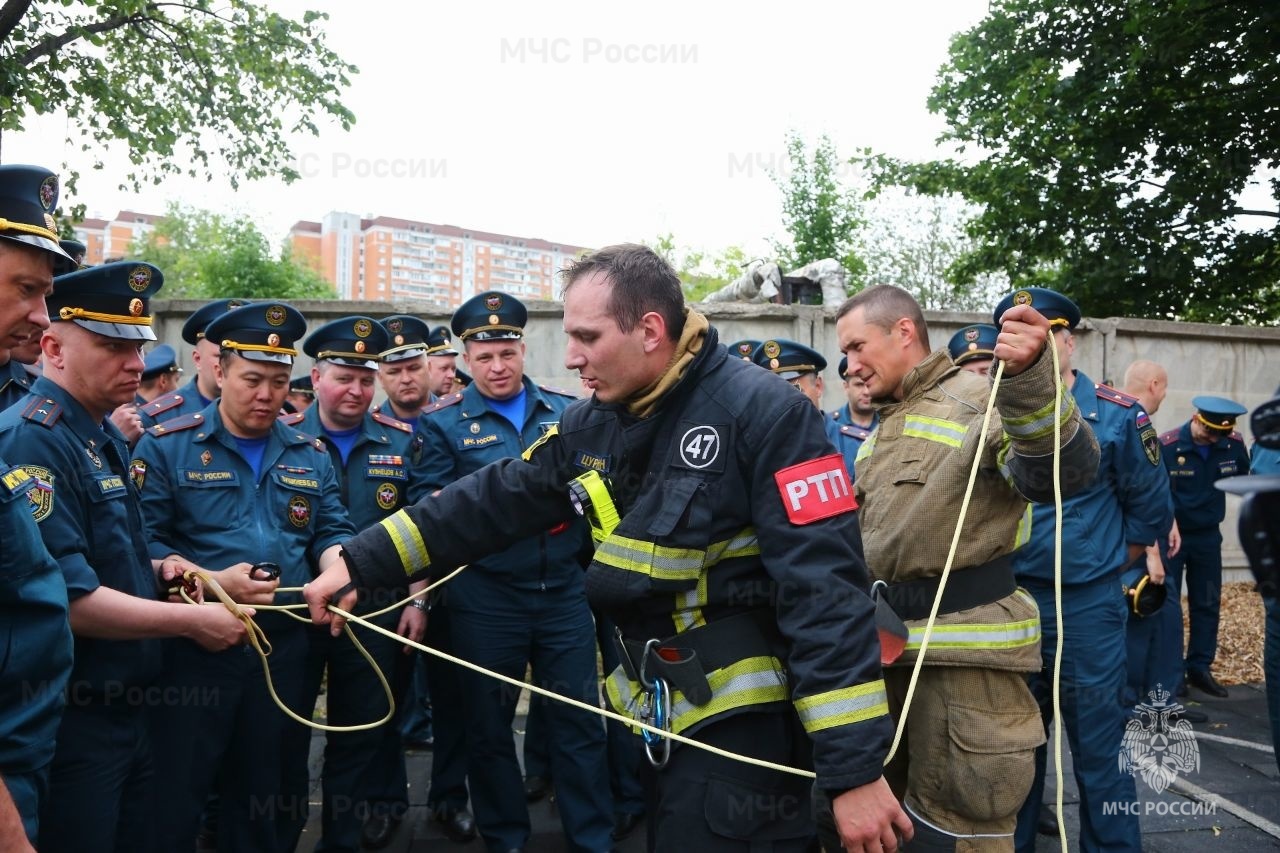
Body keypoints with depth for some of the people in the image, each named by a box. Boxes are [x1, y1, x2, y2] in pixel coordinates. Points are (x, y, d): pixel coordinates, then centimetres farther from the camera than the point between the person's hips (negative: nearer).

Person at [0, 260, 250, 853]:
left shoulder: (105, 439, 10)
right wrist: (190, 620, -18)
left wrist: (155, 571, 4)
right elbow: (67, 600, -27)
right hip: (73, 722, -9)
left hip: (127, 707, 9)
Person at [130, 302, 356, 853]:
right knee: (174, 798, 7)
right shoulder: (165, 446, -3)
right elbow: (144, 540, -9)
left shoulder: (309, 456, 10)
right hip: (194, 646, -3)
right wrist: (212, 583, -23)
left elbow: (332, 532, 10)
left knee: (266, 790, 17)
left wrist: (336, 571, -12)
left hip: (286, 647, 4)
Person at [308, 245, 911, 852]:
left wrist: (856, 768, -25)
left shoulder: (764, 412, -19)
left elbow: (823, 584, -23)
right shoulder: (591, 426, 3)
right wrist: (359, 563, 1)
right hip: (656, 712, 7)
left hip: (742, 723, -6)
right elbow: (491, 502, 7)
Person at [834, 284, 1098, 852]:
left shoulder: (981, 399, -9)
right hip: (881, 645, 8)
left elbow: (1061, 473, -29)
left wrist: (1029, 377, -44)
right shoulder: (880, 432, 17)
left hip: (963, 652, -8)